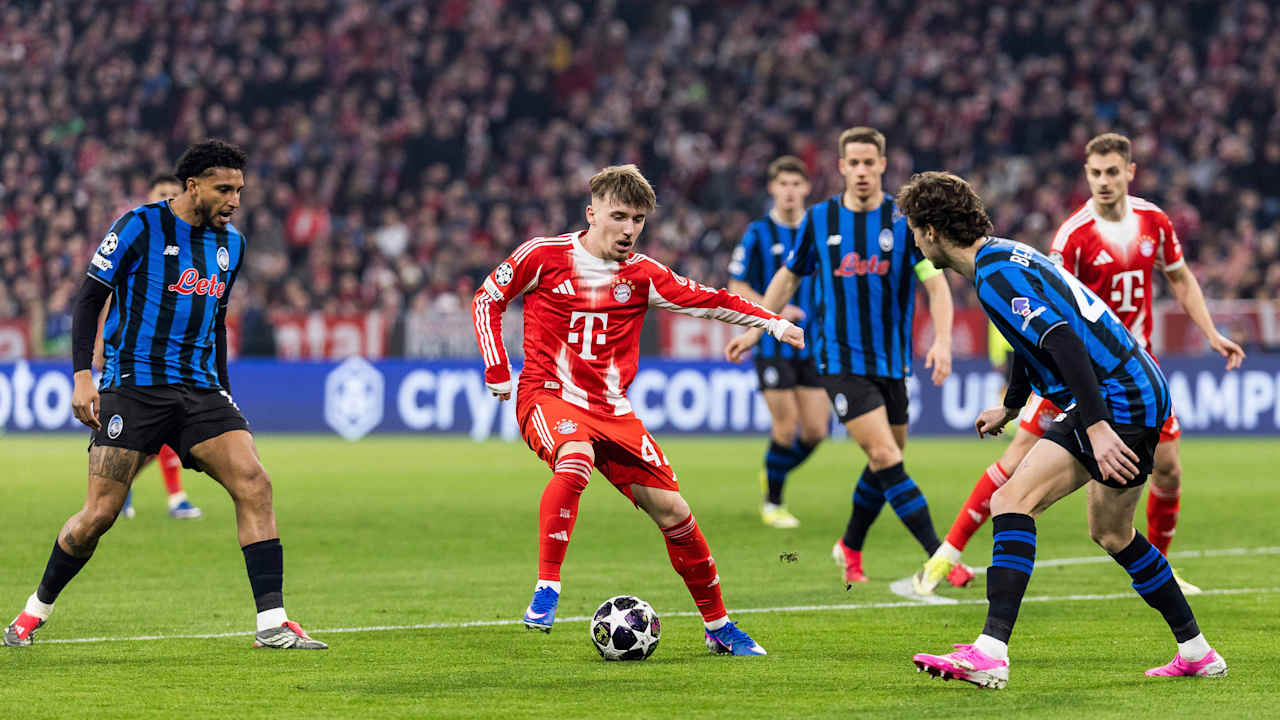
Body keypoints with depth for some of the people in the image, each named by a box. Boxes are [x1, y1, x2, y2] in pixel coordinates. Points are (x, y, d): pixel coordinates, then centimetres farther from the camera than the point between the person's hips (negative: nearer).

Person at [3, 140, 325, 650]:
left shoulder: (231, 243, 13)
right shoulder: (141, 226, -5)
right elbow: (89, 298, -3)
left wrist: (224, 397, 22)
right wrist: (82, 375, -12)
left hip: (199, 388, 5)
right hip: (133, 387, -5)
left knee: (254, 485, -15)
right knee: (100, 515, -7)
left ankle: (272, 622, -14)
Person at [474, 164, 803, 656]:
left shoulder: (642, 275, 4)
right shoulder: (544, 256, -3)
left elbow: (706, 301, 6)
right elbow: (487, 300, 8)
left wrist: (772, 323, -7)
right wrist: (498, 371, 0)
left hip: (612, 411, 4)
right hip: (548, 396, -4)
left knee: (672, 510, -2)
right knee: (576, 458, -38)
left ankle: (719, 628, 15)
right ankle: (547, 589, -31)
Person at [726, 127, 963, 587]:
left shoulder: (905, 220, -2)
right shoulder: (819, 219, 2)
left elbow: (936, 282, -7)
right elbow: (788, 276, 17)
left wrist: (942, 341, -22)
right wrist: (755, 330, 17)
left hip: (890, 360, 2)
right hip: (840, 359, -2)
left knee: (885, 464, 11)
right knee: (886, 458, -15)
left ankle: (850, 549, 34)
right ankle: (940, 557, -18)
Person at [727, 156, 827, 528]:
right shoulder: (758, 234, -3)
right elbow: (737, 288, -3)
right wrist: (775, 310, -16)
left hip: (812, 346, 3)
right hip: (772, 345, -3)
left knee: (815, 429, -1)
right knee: (786, 425, -8)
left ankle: (774, 474, 26)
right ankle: (772, 502, 10)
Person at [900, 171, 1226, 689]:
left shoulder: (996, 274, -16)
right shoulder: (1003, 256, 17)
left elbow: (1063, 341, -26)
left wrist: (1097, 427, -31)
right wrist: (1010, 407, 49)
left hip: (1119, 400, -11)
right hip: (1141, 393, 11)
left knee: (1013, 502, -18)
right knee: (1112, 534, 24)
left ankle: (990, 654, -27)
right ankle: (1197, 653, 35)